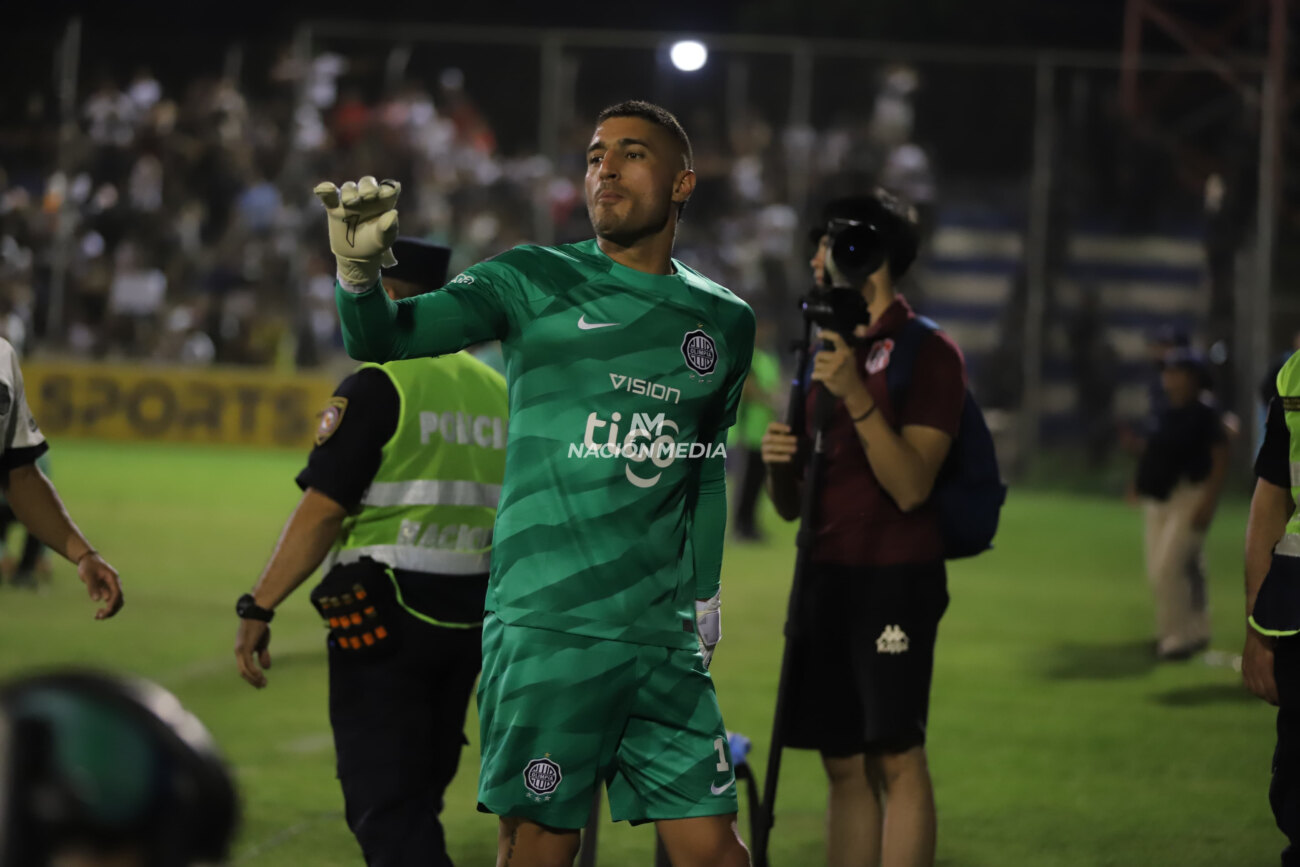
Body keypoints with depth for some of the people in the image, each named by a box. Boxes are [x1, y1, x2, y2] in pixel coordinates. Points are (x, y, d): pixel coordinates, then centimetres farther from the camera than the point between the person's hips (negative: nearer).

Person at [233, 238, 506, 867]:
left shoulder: (378, 386, -10)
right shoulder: (497, 390, 10)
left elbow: (323, 511, -15)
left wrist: (259, 609, -12)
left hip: (385, 617, -7)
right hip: (469, 621, 7)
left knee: (384, 807, -7)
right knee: (418, 796, 18)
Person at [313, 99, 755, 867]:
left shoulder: (725, 322, 13)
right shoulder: (536, 284, 0)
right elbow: (380, 340, -8)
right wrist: (360, 271, -28)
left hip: (665, 633, 4)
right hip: (546, 625, -4)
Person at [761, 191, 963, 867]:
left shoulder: (927, 353, -6)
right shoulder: (825, 352, 15)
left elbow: (910, 486, -17)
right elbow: (791, 506, 17)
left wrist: (856, 394, -24)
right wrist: (779, 462, -5)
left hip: (896, 577, -7)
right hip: (826, 576, 7)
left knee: (896, 758, -9)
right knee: (844, 764, 7)